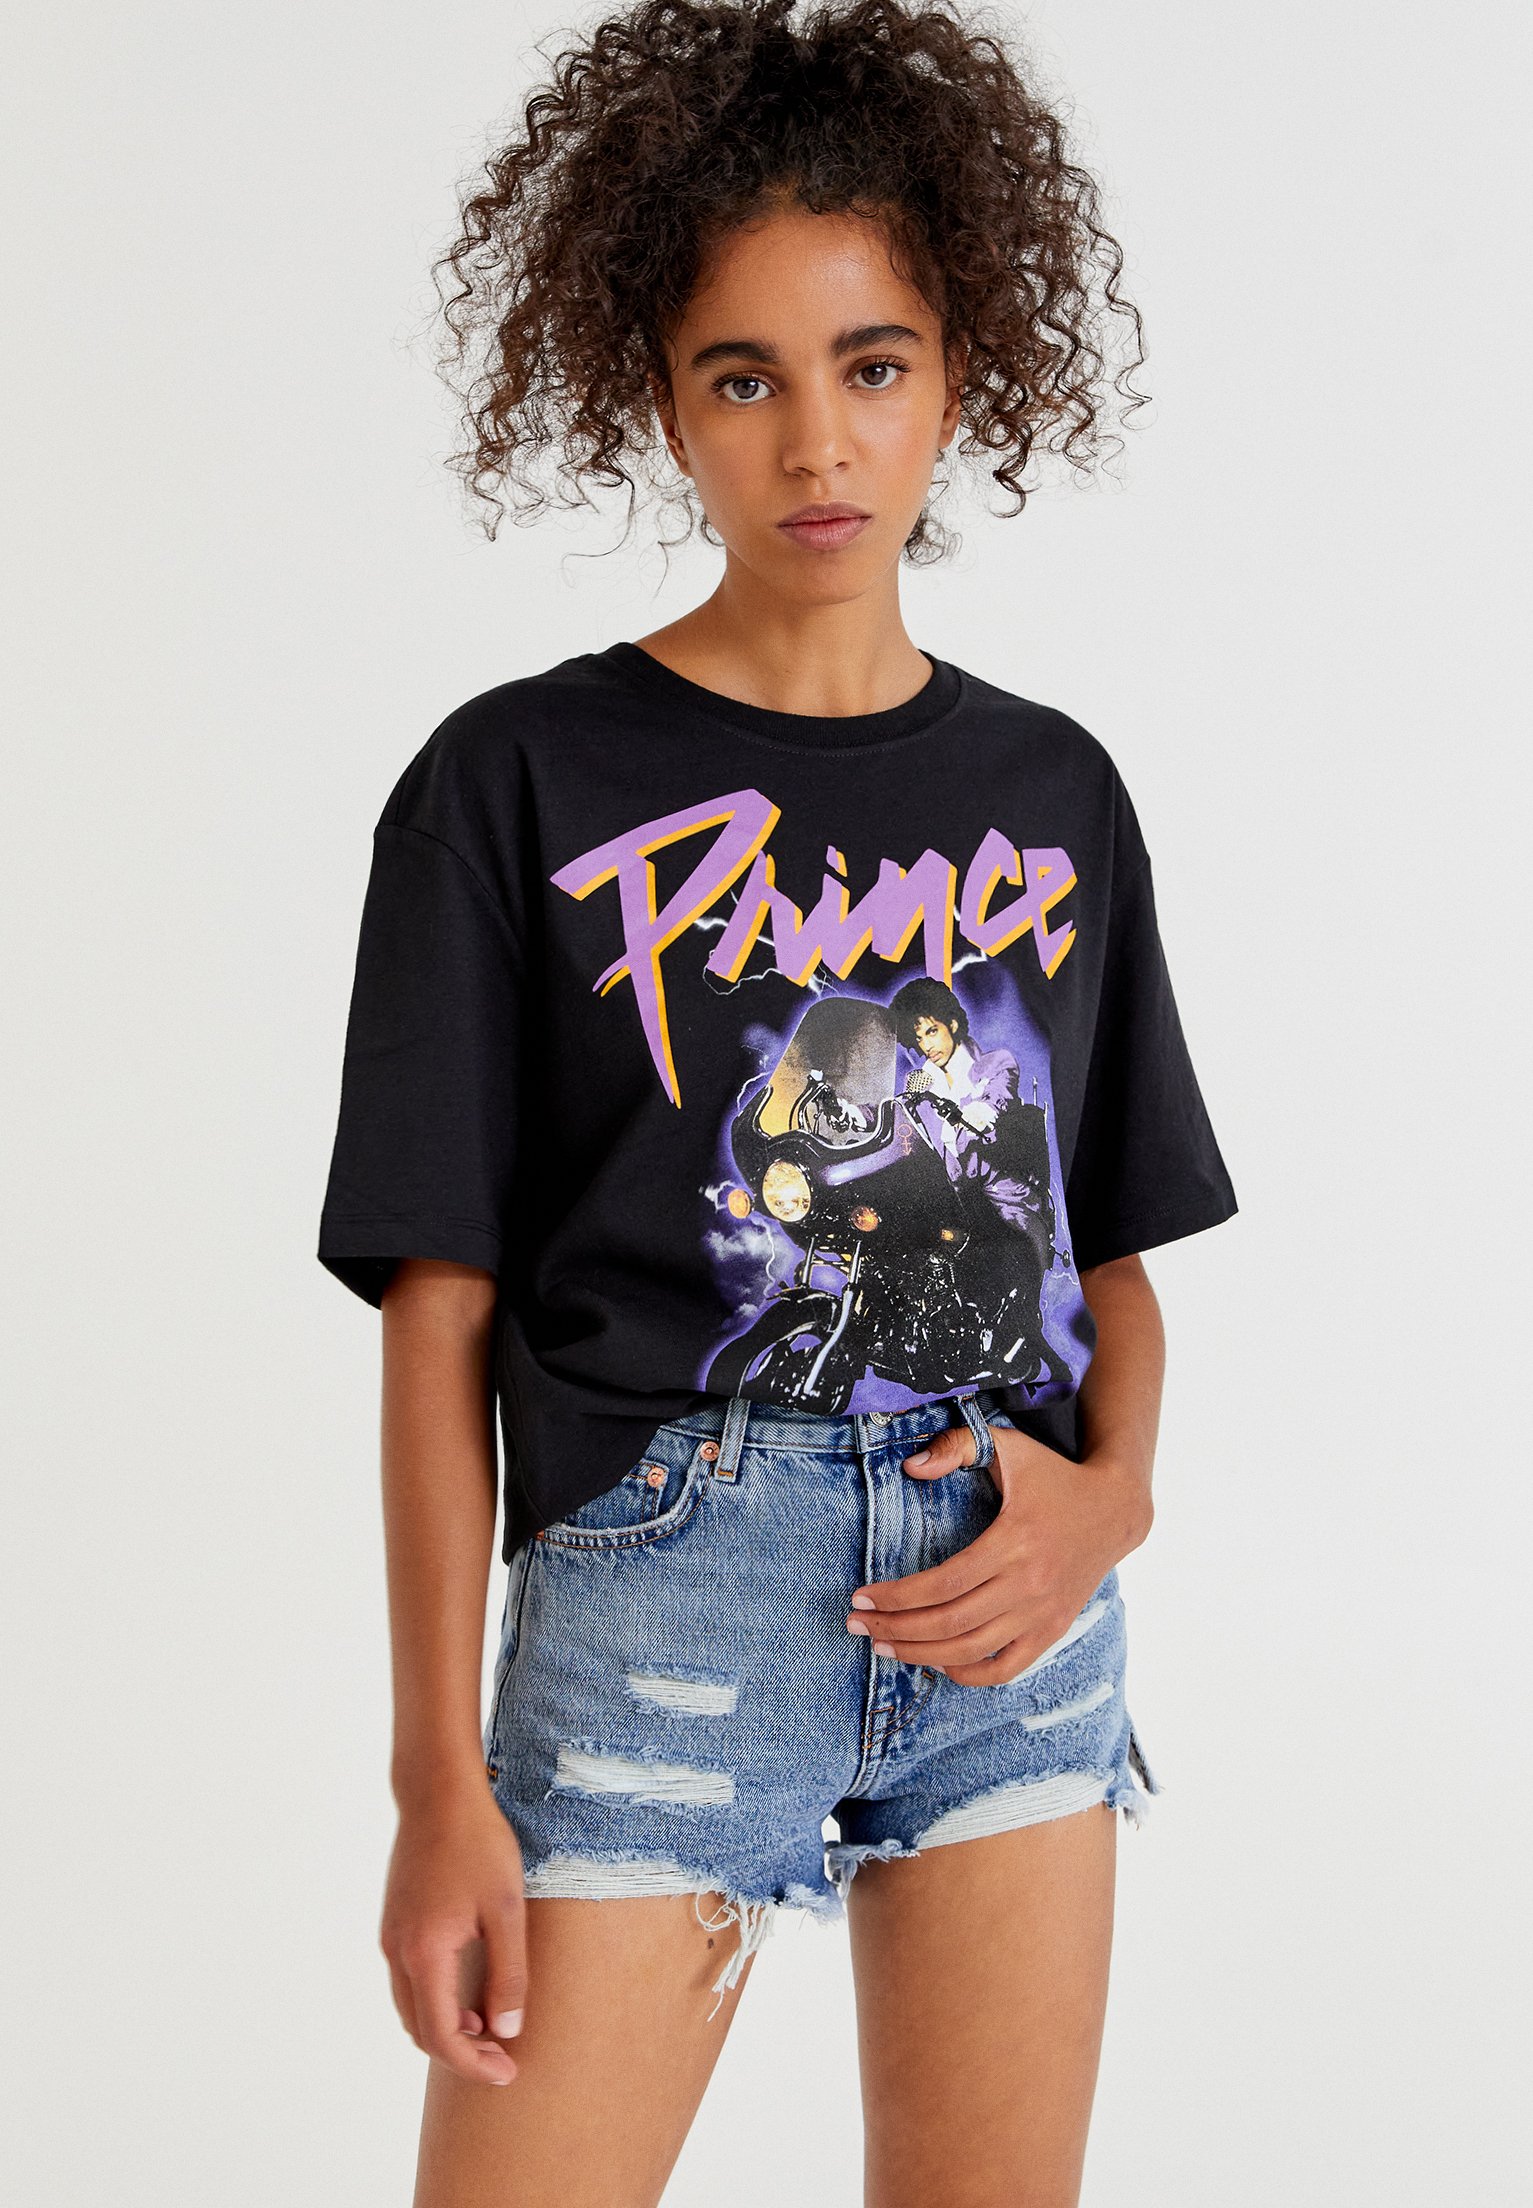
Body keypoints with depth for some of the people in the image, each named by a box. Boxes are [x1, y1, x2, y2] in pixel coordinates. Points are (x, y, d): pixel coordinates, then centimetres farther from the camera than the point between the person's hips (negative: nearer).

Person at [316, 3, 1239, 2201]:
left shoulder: (1051, 788, 10)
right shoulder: (522, 781, -2)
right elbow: (444, 1304, -3)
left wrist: (1113, 1491, -6)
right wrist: (442, 1777, -7)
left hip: (1015, 1598, 4)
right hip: (664, 1586, -3)